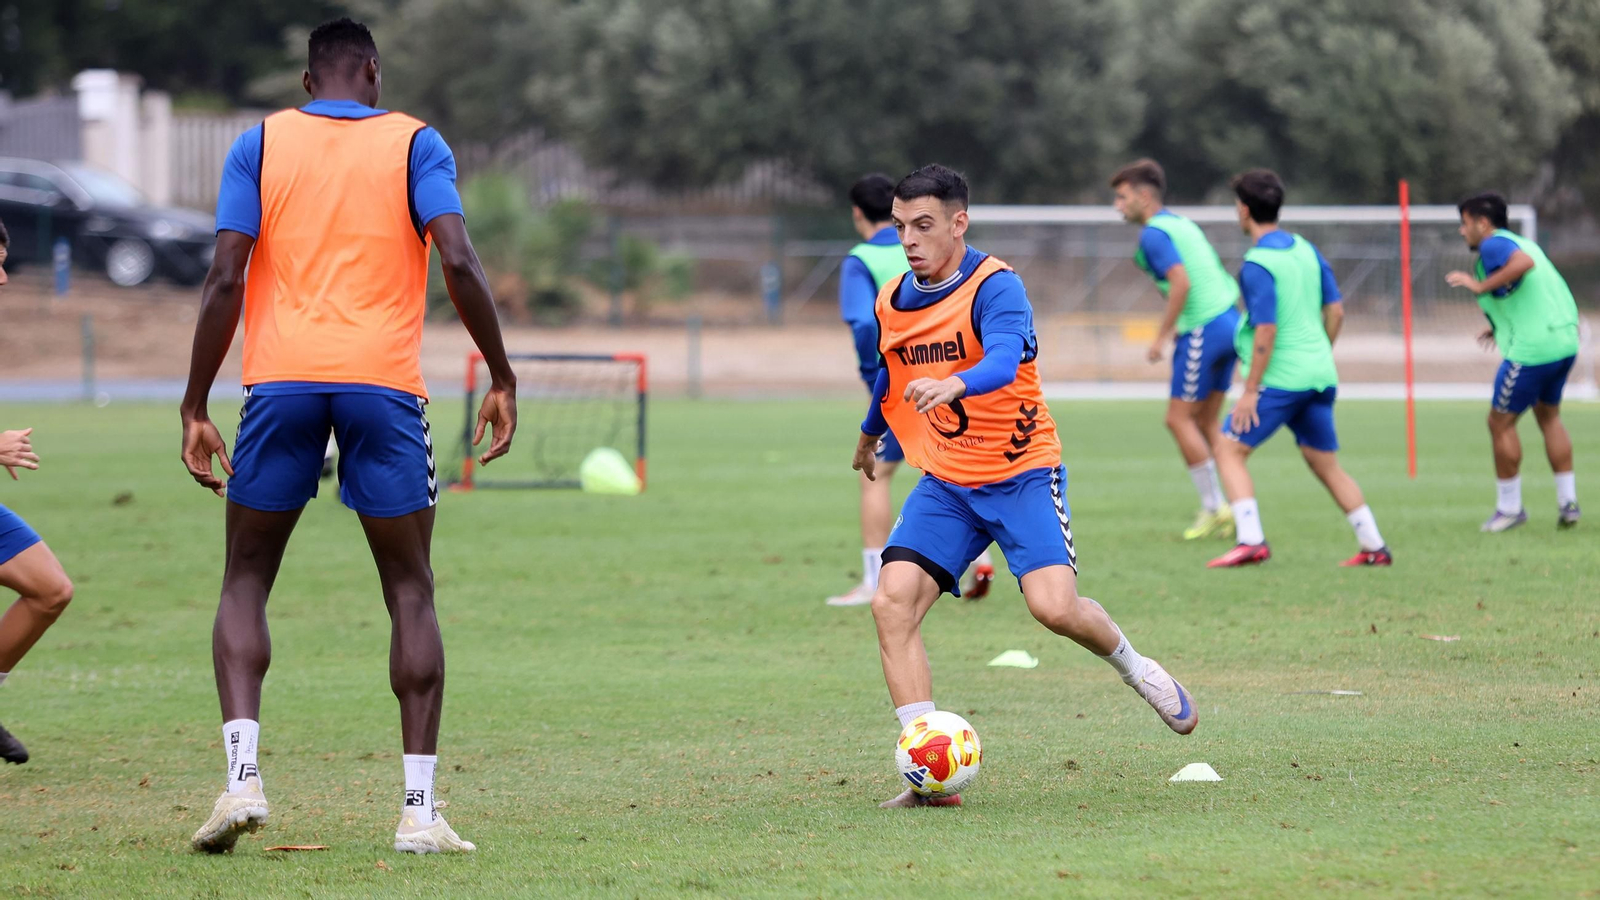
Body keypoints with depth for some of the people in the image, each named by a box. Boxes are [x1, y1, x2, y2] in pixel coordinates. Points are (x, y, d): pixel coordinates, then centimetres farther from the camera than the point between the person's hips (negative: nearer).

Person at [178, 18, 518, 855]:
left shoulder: (261, 143, 9)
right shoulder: (414, 143, 8)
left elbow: (225, 276, 0)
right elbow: (457, 261, -6)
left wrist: (195, 408, 2)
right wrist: (502, 378, 1)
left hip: (281, 379, 1)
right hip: (384, 381, -1)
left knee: (245, 583, 11)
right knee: (410, 591, 8)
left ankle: (242, 776, -9)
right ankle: (419, 809, 0)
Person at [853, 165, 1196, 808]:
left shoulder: (996, 287, -16)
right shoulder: (891, 303, 5)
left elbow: (1004, 360, -36)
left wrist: (953, 385, -57)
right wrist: (871, 434, 45)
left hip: (1021, 473, -5)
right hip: (944, 483, 5)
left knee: (1053, 606, -23)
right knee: (892, 604, -15)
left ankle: (1134, 668, 12)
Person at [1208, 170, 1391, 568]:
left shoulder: (1257, 265, -14)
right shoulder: (1306, 249, 9)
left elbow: (1266, 332, -19)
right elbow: (1336, 311, 13)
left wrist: (1250, 391, -15)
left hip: (1281, 379, -7)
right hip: (1319, 375, 8)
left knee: (1229, 450, 0)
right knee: (1327, 464, 17)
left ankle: (1251, 540, -13)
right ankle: (1374, 547, 16)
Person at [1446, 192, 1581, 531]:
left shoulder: (1493, 245, -9)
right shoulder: (1520, 242, 20)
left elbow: (1523, 263, -31)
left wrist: (1481, 286, -24)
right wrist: (1502, 327, 26)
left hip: (1531, 350, -9)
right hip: (1565, 340, 9)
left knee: (1501, 423, 4)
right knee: (1549, 417, 23)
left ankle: (1509, 507, 11)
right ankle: (1567, 502, 21)